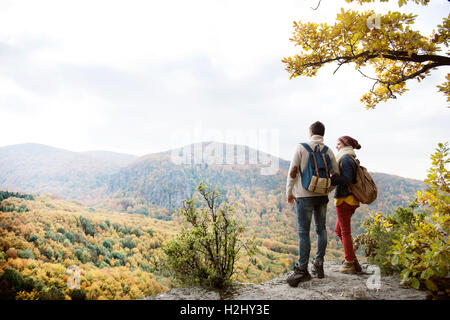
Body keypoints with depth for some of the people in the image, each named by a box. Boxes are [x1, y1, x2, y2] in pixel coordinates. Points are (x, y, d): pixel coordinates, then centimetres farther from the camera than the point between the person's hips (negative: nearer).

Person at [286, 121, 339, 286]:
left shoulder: (301, 147, -5)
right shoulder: (328, 151, 7)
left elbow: (293, 171, -10)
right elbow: (336, 174, 10)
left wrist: (289, 192, -1)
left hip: (304, 195, -4)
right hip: (322, 196, 4)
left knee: (303, 232, -4)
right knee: (321, 229, 13)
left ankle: (302, 269, -5)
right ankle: (318, 266, 19)